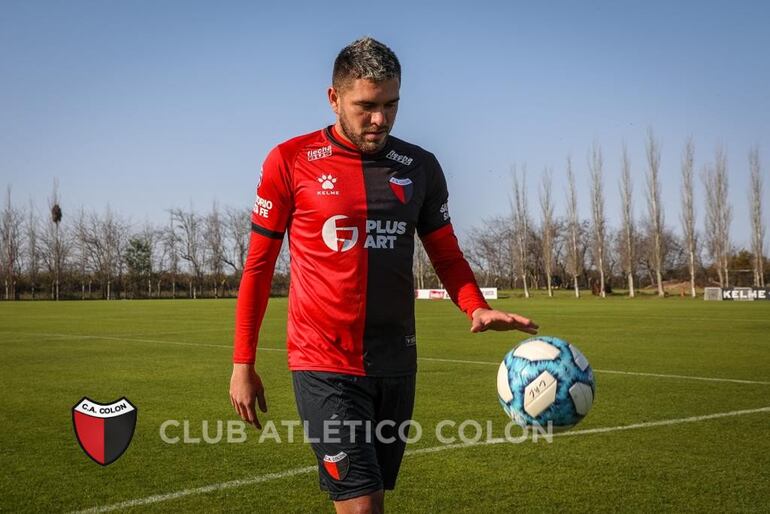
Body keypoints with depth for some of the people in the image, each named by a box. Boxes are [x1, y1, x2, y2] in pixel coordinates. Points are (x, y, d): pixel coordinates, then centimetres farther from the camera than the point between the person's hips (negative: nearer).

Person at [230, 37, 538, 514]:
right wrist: (243, 363, 2)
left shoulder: (420, 167, 6)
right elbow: (259, 265, 2)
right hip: (324, 365, -4)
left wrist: (477, 308, -9)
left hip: (396, 364, 4)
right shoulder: (290, 161, -3)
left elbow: (447, 256, 12)